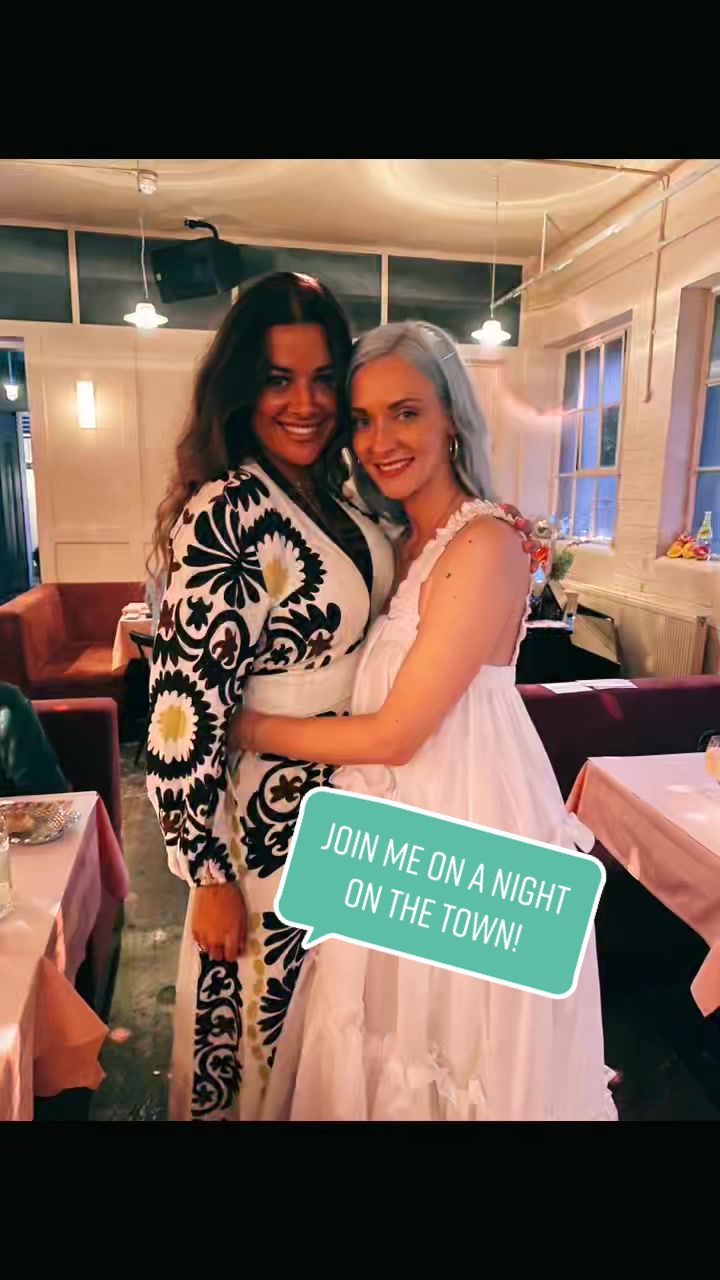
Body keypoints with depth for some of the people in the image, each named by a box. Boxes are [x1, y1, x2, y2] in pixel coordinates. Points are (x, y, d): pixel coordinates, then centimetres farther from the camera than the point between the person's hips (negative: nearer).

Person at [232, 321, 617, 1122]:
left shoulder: (485, 543, -20)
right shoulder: (404, 542, 6)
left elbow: (396, 733, -21)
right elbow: (367, 685, 7)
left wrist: (251, 728, -11)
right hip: (402, 826, 8)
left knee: (454, 1058, 16)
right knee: (389, 1050, 25)